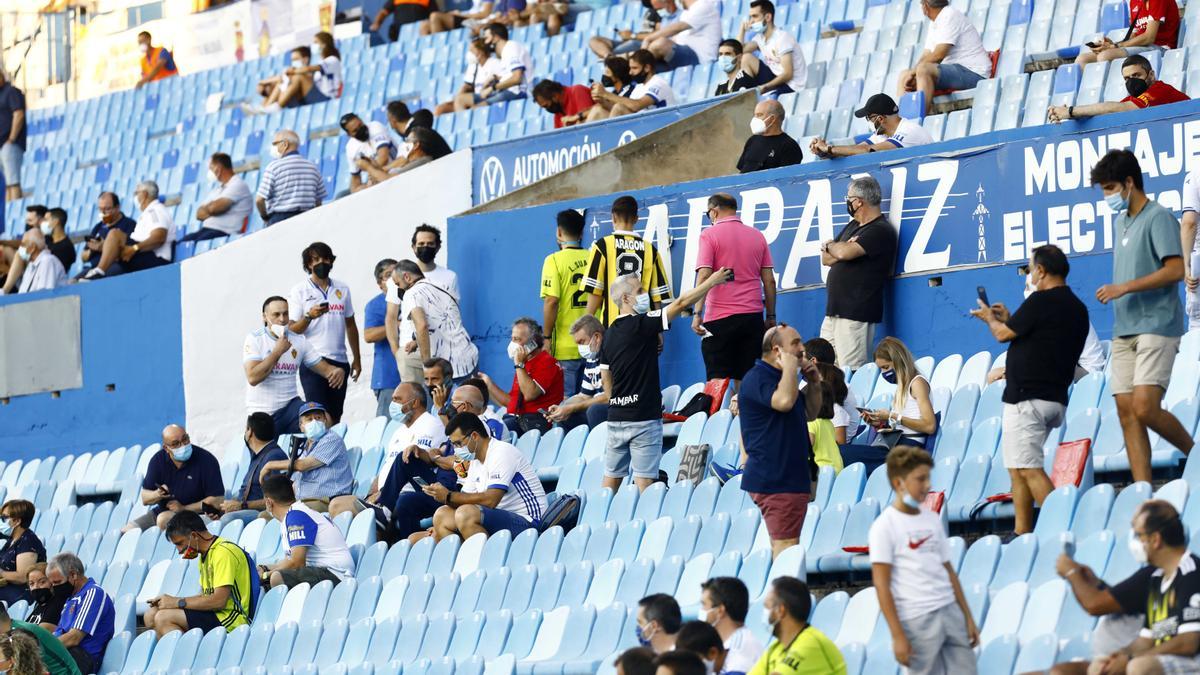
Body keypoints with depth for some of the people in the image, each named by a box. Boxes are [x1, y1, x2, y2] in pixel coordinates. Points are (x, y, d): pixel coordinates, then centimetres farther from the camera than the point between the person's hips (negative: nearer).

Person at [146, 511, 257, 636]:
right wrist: (171, 601, 3)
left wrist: (178, 602, -12)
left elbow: (219, 601, -21)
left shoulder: (223, 552, -14)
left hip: (229, 620, -10)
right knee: (151, 615, 3)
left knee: (163, 618, -22)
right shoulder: (205, 555, 18)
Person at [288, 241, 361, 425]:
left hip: (339, 361, 4)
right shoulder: (299, 291, 1)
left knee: (335, 417, 6)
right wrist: (309, 316, -23)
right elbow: (292, 330, -4)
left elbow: (350, 325, 19)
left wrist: (357, 358, 16)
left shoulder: (342, 289, 14)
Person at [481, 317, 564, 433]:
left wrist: (519, 364, -10)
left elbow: (529, 395, -17)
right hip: (515, 418, 8)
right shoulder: (525, 365, 24)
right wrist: (488, 383, 19)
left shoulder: (547, 362, -3)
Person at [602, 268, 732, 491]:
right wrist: (712, 281, -4)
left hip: (616, 416, 7)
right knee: (644, 483, -6)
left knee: (610, 483, 9)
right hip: (643, 416, -7)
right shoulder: (640, 324, -10)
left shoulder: (609, 334, 11)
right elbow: (681, 303, -11)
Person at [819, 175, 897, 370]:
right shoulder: (854, 226, 21)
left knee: (850, 374, -12)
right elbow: (826, 259, 17)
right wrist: (839, 249, -5)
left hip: (855, 314, -9)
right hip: (835, 310, 9)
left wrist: (830, 246, 3)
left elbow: (844, 253, -20)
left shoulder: (881, 231, -9)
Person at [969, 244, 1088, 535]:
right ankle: (1022, 532, 14)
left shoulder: (1041, 301, -14)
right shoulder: (1077, 308, 14)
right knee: (1017, 467, 16)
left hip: (1027, 398, -10)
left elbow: (1003, 334, -6)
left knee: (1029, 468, -10)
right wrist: (1008, 318, 27)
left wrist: (989, 317, 16)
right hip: (1055, 398, 10)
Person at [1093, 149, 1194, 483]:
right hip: (1124, 330, 8)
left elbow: (1175, 270, -17)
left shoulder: (1158, 218, -8)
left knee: (1144, 408, -18)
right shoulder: (1121, 222, 18)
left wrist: (1125, 287, -17)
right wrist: (1115, 294, 12)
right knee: (1127, 412, 0)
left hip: (1156, 327, -8)